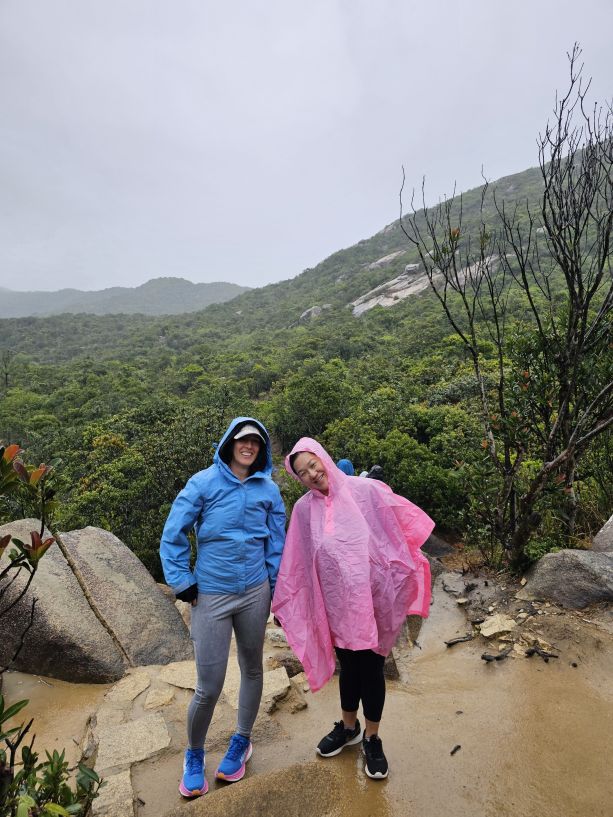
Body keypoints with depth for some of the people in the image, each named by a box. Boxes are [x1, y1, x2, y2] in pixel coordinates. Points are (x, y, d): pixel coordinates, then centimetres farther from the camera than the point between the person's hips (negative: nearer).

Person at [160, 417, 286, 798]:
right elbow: (173, 535, -3)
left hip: (255, 593, 3)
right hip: (211, 595, -2)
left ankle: (242, 741, 44)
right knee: (209, 687, 3)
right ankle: (194, 754, 34)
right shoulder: (204, 482, -8)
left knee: (253, 669, 17)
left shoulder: (269, 489, 0)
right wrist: (181, 581, -4)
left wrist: (277, 593, 8)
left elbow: (276, 544, 6)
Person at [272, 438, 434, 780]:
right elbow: (294, 566, 4)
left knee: (372, 666, 11)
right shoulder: (304, 509, -5)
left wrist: (408, 575, -4)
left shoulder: (366, 490, -14)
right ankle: (348, 727, 45)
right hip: (337, 602, 2)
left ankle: (372, 738, 36)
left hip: (373, 598, -2)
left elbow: (407, 525, -6)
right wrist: (283, 603, 9)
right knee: (348, 665, 18)